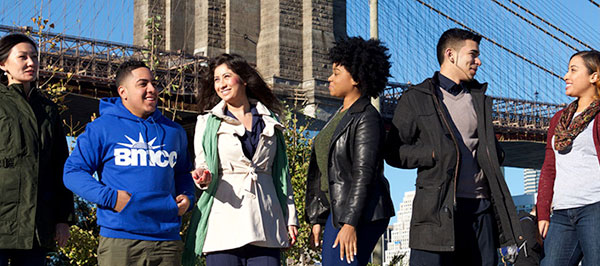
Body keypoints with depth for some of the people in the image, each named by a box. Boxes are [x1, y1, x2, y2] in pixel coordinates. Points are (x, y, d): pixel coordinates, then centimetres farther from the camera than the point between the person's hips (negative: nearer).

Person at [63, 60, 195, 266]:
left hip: (167, 241, 4)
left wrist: (187, 197, 8)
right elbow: (73, 171, 1)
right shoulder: (102, 128, 3)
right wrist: (109, 197, -12)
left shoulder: (174, 131, 17)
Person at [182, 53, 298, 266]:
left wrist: (290, 218, 11)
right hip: (224, 224, -1)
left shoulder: (270, 121, 15)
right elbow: (202, 167, 6)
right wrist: (205, 177, -19)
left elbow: (282, 174, 16)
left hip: (265, 224, 2)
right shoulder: (207, 123, 10)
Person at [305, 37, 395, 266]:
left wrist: (350, 223, -21)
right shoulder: (339, 117, 19)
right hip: (337, 211, 9)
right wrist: (317, 219, 16)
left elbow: (364, 175, -16)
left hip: (360, 214, -9)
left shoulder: (367, 118, -9)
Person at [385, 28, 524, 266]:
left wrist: (494, 156, 9)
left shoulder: (480, 99, 23)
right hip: (438, 209, -5)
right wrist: (435, 155, -11)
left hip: (481, 206, 5)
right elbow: (394, 152, 1)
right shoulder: (416, 98, 6)